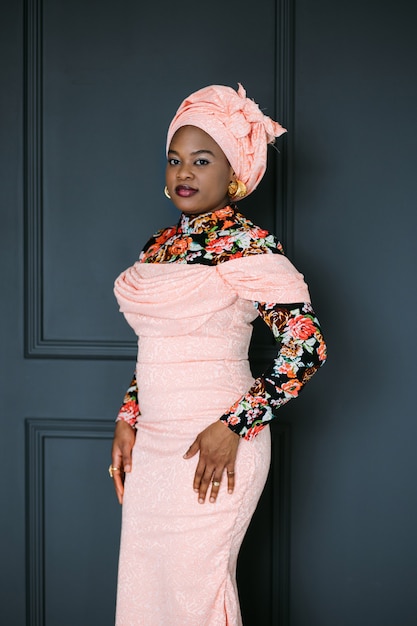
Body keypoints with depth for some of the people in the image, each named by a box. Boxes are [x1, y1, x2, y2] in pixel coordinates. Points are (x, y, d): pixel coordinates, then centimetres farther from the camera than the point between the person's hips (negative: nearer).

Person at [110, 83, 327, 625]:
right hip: (153, 443, 7)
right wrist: (128, 421, 11)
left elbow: (307, 345, -16)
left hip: (212, 447, -7)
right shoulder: (159, 246, 12)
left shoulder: (246, 244, -12)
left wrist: (233, 427, -18)